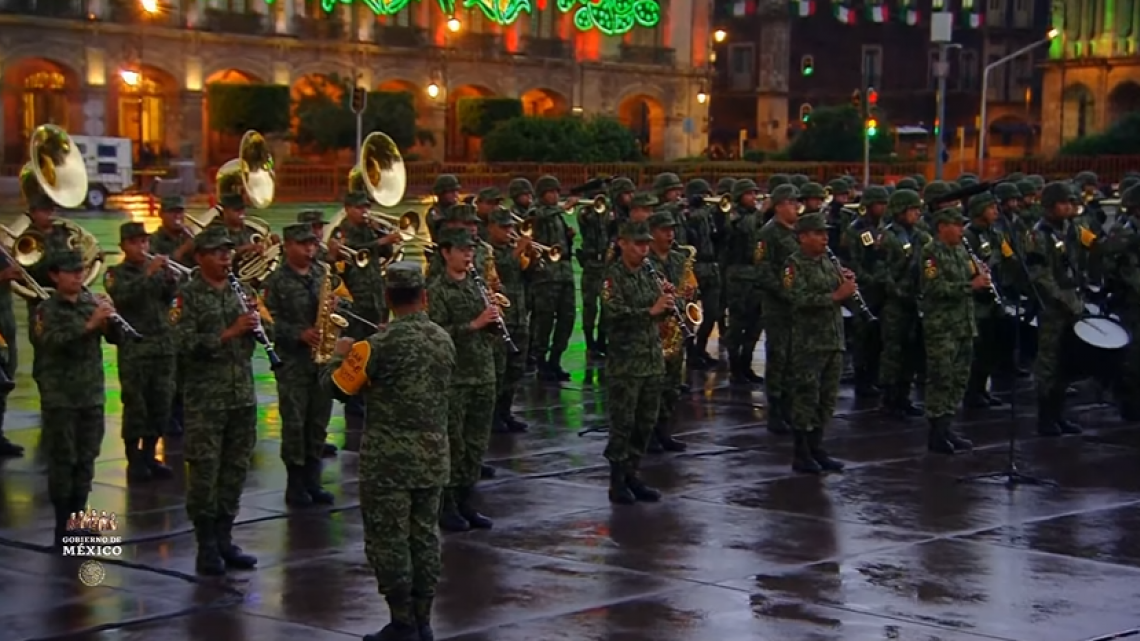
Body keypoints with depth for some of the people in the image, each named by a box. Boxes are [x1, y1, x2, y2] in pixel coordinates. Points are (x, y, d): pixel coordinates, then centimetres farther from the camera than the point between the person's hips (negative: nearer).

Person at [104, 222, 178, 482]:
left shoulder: (158, 269, 14)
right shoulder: (116, 274, 0)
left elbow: (169, 298, 1)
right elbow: (123, 295, -20)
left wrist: (170, 279, -18)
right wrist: (148, 273, -30)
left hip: (163, 344, 5)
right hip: (133, 347, -5)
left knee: (161, 404, 7)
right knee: (135, 405, -3)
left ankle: (149, 457, 17)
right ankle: (134, 461, 5)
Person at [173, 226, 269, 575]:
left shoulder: (241, 291, 11)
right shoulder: (187, 296, -6)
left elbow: (269, 333, 11)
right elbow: (186, 344, -17)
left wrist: (258, 316, -10)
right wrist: (230, 333, -23)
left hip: (243, 396, 6)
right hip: (205, 399, -6)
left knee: (235, 470, 10)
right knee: (204, 473, -2)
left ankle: (224, 539, 20)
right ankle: (206, 547, 7)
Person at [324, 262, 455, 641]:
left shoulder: (382, 344, -16)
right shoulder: (444, 339, 2)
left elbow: (335, 385, -9)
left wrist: (342, 355, 12)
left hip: (389, 457, -6)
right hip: (433, 454, 6)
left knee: (388, 540, 3)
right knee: (425, 536, 13)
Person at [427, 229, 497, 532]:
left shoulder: (476, 285, 12)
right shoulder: (437, 289, -8)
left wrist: (494, 319, -4)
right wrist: (474, 324, -22)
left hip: (483, 375, 6)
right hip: (453, 378, -6)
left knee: (477, 444, 10)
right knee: (452, 445, 0)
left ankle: (466, 502, 20)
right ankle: (446, 506, 9)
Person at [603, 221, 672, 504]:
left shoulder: (648, 273, 12)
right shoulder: (613, 276, -8)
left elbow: (659, 312, 14)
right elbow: (615, 313, -20)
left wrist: (666, 303, -7)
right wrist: (650, 311, -25)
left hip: (652, 360, 7)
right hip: (624, 362, -7)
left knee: (646, 423, 11)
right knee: (623, 424, -1)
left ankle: (632, 475, 22)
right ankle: (617, 481, 7)